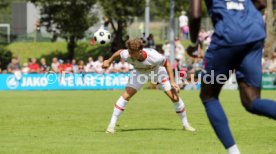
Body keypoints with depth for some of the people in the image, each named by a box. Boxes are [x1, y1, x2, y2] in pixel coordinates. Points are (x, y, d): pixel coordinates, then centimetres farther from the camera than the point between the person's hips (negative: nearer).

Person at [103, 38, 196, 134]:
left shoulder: (154, 57, -42)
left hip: (158, 70, -1)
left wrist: (172, 82, -22)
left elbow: (166, 63, -21)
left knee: (174, 97, -4)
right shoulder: (127, 56, -37)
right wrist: (109, 61, 2)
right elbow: (119, 52, -12)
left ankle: (185, 124, 16)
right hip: (139, 72, 1)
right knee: (126, 96, -16)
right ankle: (112, 124, -7)